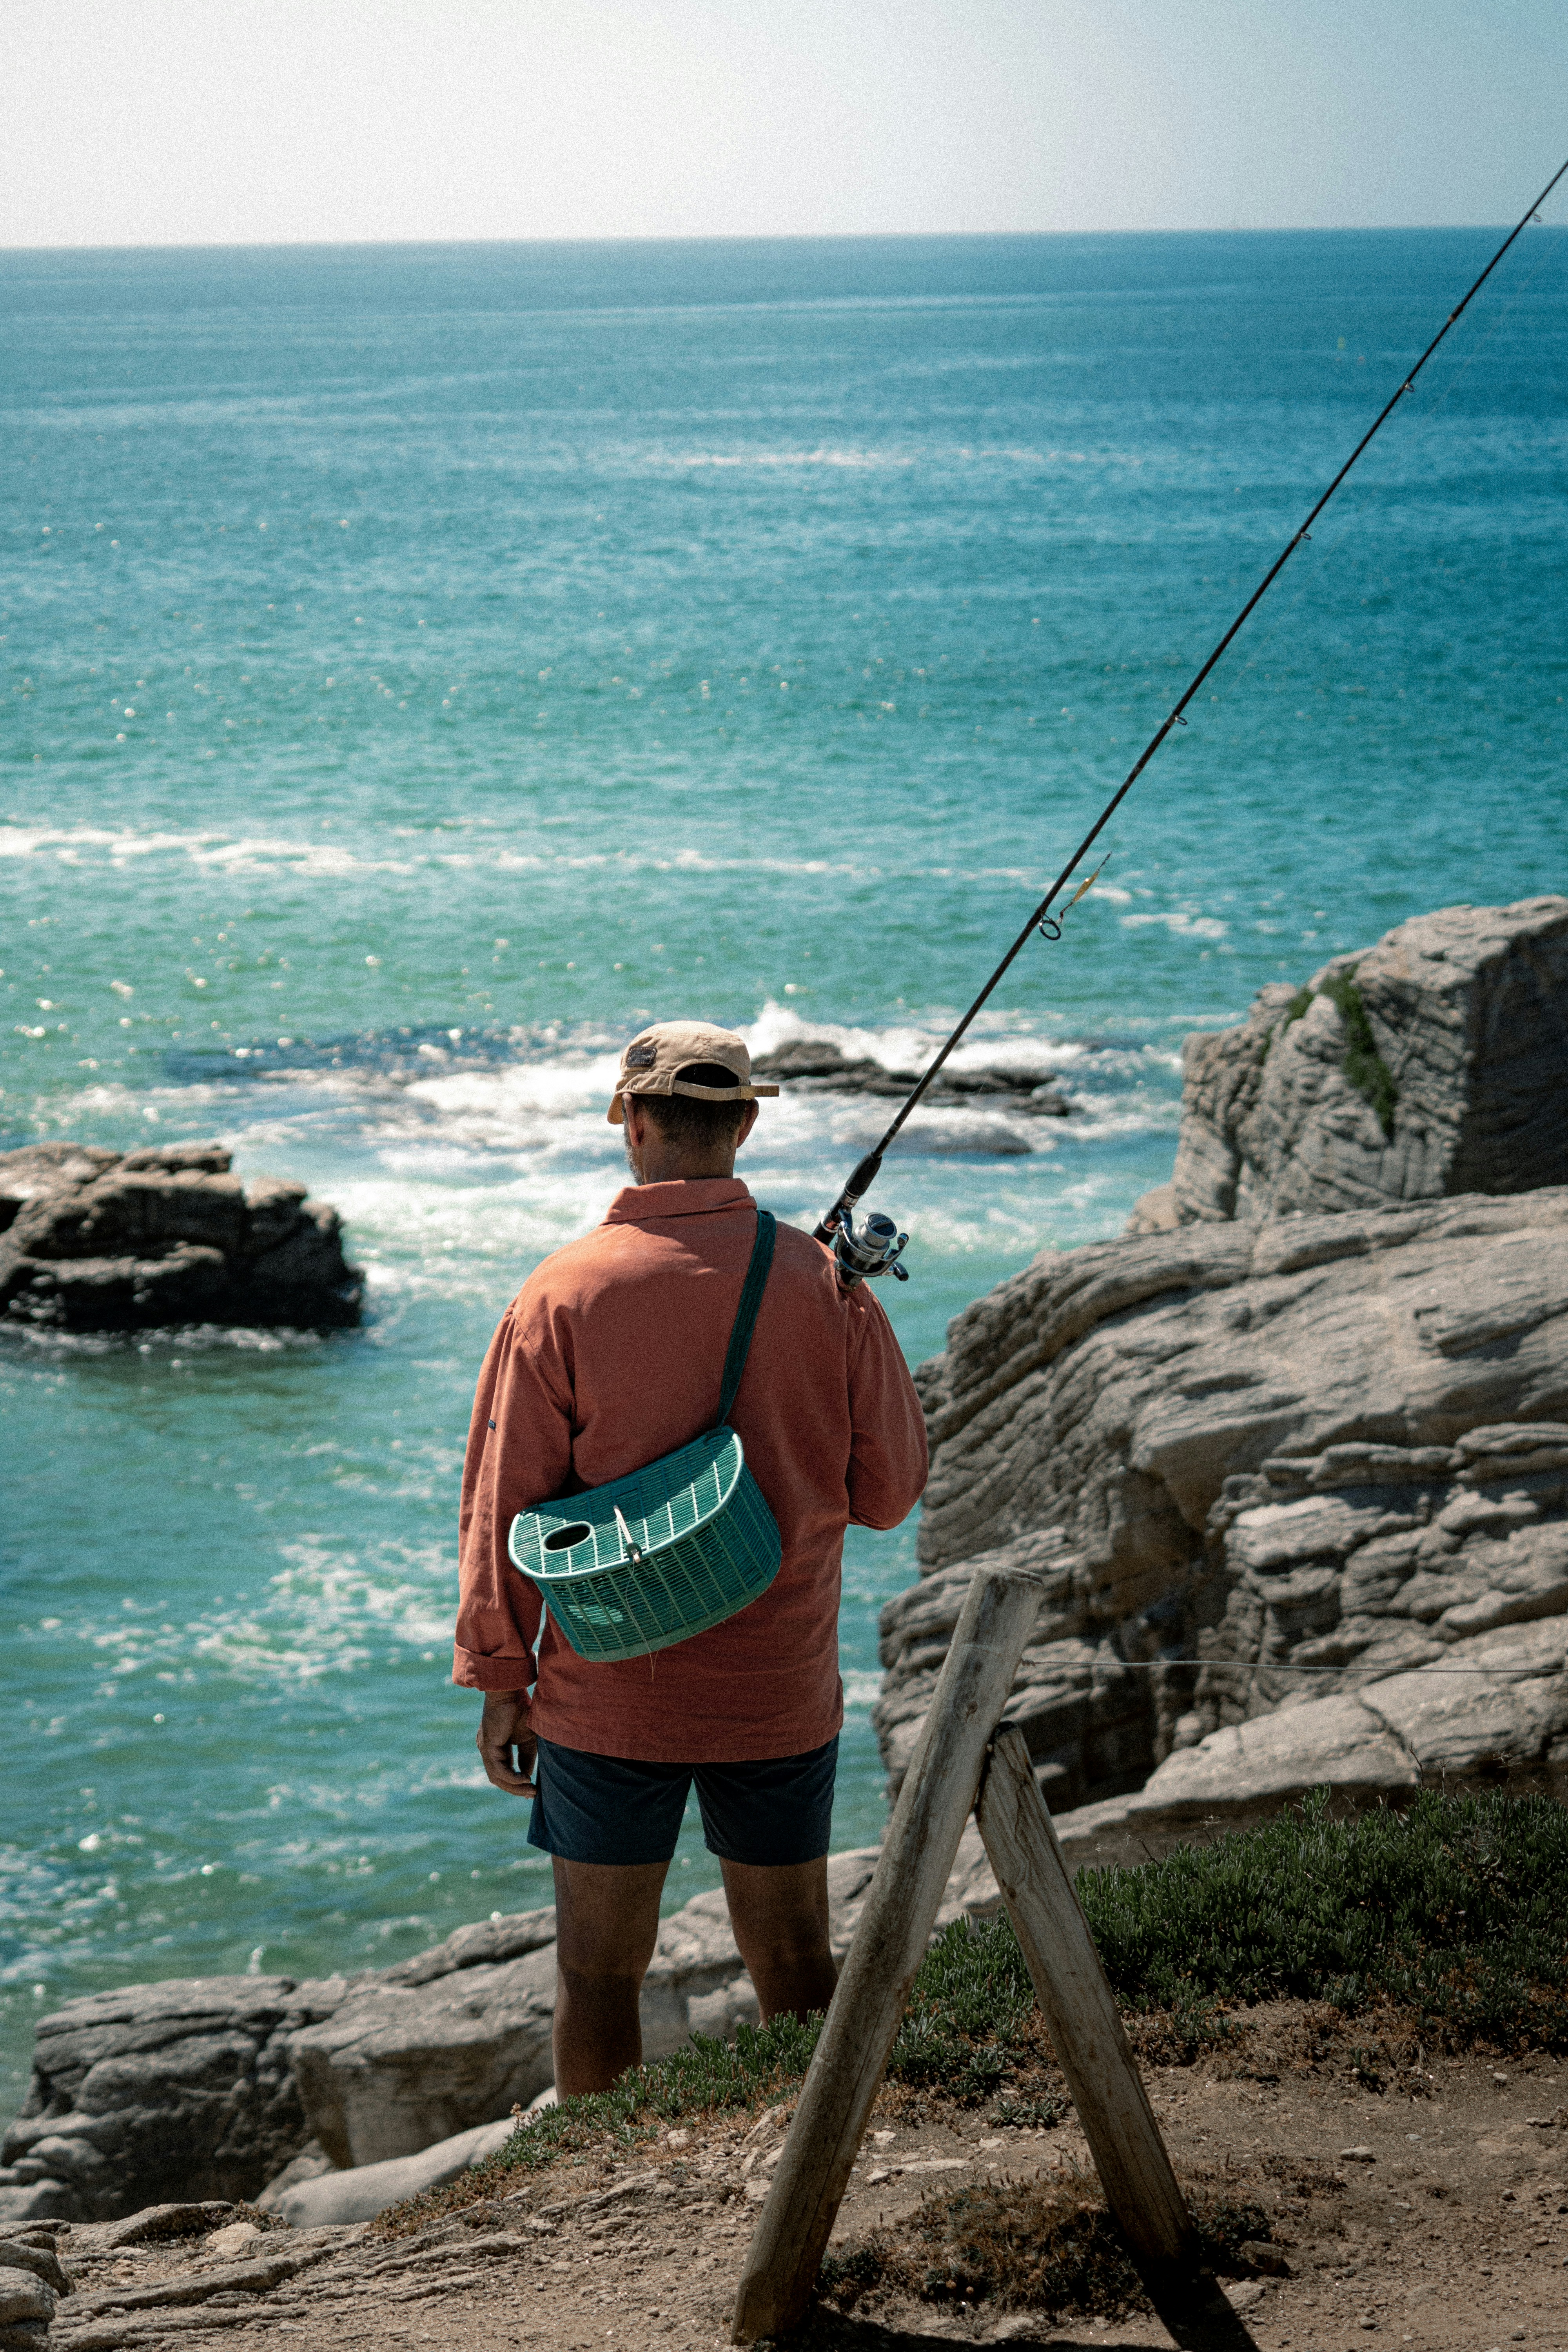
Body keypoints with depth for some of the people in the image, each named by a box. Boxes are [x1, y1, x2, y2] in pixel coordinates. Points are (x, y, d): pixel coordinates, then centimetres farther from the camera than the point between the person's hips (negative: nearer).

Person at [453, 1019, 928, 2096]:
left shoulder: (564, 1292, -9)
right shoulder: (828, 1285, -5)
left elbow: (505, 1503, -6)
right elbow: (891, 1487, 1)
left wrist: (500, 1680, 3)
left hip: (607, 1697, -2)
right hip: (783, 1697, 2)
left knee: (599, 1972, 10)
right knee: (795, 1963, 14)